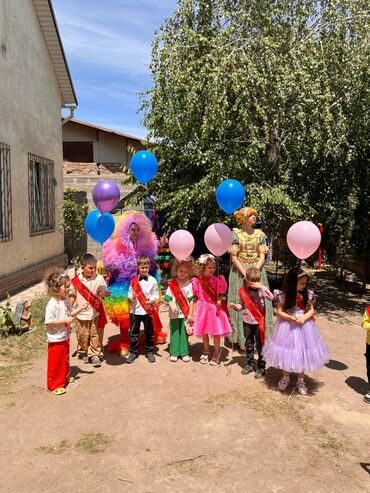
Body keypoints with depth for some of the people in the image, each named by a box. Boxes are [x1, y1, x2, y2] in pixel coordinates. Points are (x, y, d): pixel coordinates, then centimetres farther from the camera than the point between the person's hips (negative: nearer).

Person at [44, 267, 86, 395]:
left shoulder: (65, 300, 0)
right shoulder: (52, 304, -26)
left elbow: (69, 314, 12)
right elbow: (48, 322, -28)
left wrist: (79, 309, -5)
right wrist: (66, 320, -28)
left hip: (65, 337, 8)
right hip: (56, 339, -8)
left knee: (65, 359, 24)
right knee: (55, 363, 7)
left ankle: (64, 378, 43)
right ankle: (54, 385, 22)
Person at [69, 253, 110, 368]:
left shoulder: (99, 278, -10)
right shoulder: (76, 280, -6)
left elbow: (105, 294, -4)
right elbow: (72, 295, 5)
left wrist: (104, 293, -26)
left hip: (95, 314, -1)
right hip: (81, 314, 1)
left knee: (96, 336, 8)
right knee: (82, 336, 16)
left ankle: (95, 354, 24)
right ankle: (84, 352, 37)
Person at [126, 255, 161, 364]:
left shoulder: (152, 280, -2)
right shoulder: (134, 280, 1)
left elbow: (156, 294, -1)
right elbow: (130, 293, 5)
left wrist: (151, 300, -18)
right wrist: (132, 297, -17)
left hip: (148, 310, -1)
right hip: (135, 310, 1)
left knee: (149, 332, 10)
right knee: (133, 333, 8)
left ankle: (150, 352, 24)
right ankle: (133, 352, 21)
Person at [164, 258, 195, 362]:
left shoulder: (189, 284, -2)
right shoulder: (172, 284, -2)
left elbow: (191, 300, -1)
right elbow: (167, 298, 0)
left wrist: (190, 314, -5)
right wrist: (172, 306, -17)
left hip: (185, 313, 0)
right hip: (174, 314, 0)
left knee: (184, 333, 6)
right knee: (174, 333, 7)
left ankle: (184, 353, 17)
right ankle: (174, 353, 17)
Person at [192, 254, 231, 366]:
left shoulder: (217, 280, -9)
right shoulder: (197, 282, -7)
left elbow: (221, 295, -1)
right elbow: (196, 298, 1)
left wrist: (219, 301, -21)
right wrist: (192, 312, 1)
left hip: (215, 308, -1)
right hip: (202, 309, 1)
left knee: (216, 333, 6)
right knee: (204, 332, 14)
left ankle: (216, 354, 26)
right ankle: (206, 353, 34)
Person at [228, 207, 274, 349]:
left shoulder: (260, 234, 6)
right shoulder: (236, 234, -2)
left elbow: (262, 256, 1)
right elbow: (234, 257, -6)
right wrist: (245, 273, -15)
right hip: (240, 271, -2)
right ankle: (242, 338, 8)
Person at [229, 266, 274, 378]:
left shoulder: (261, 289, -11)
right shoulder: (243, 291, -1)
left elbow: (271, 297, -29)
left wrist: (261, 287, -36)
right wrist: (235, 306, -10)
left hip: (258, 322, -4)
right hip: (247, 321, 4)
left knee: (260, 345, 7)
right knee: (249, 345, 17)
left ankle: (261, 367, 20)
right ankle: (250, 365, 32)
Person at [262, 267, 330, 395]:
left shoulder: (307, 294, -6)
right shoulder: (283, 295, -14)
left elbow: (311, 310, -1)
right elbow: (279, 312, -11)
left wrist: (304, 318, -19)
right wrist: (291, 318, -24)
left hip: (303, 327, 2)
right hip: (287, 327, -2)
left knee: (302, 353, 12)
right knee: (286, 353, 13)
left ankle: (301, 380, 30)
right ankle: (285, 377, 35)